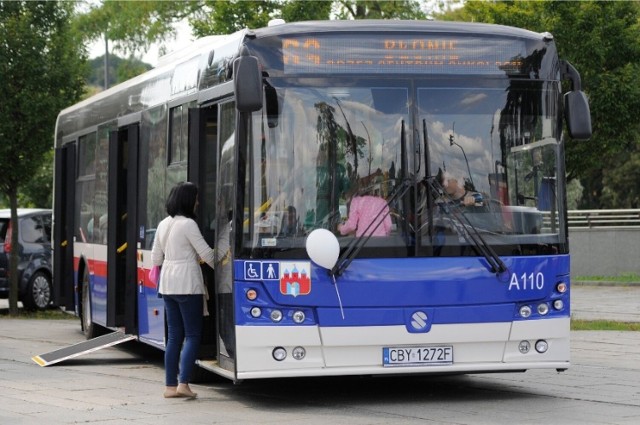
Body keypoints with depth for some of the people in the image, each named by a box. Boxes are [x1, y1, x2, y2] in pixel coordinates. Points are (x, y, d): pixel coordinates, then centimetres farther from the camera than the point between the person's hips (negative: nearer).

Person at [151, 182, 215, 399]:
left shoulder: (163, 225, 11)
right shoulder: (188, 224, -12)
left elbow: (155, 258, 16)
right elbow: (206, 253, -8)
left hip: (167, 284, 7)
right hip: (187, 284, -7)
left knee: (174, 335, 10)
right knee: (193, 334, -2)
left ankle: (170, 385, 8)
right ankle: (183, 383, -10)